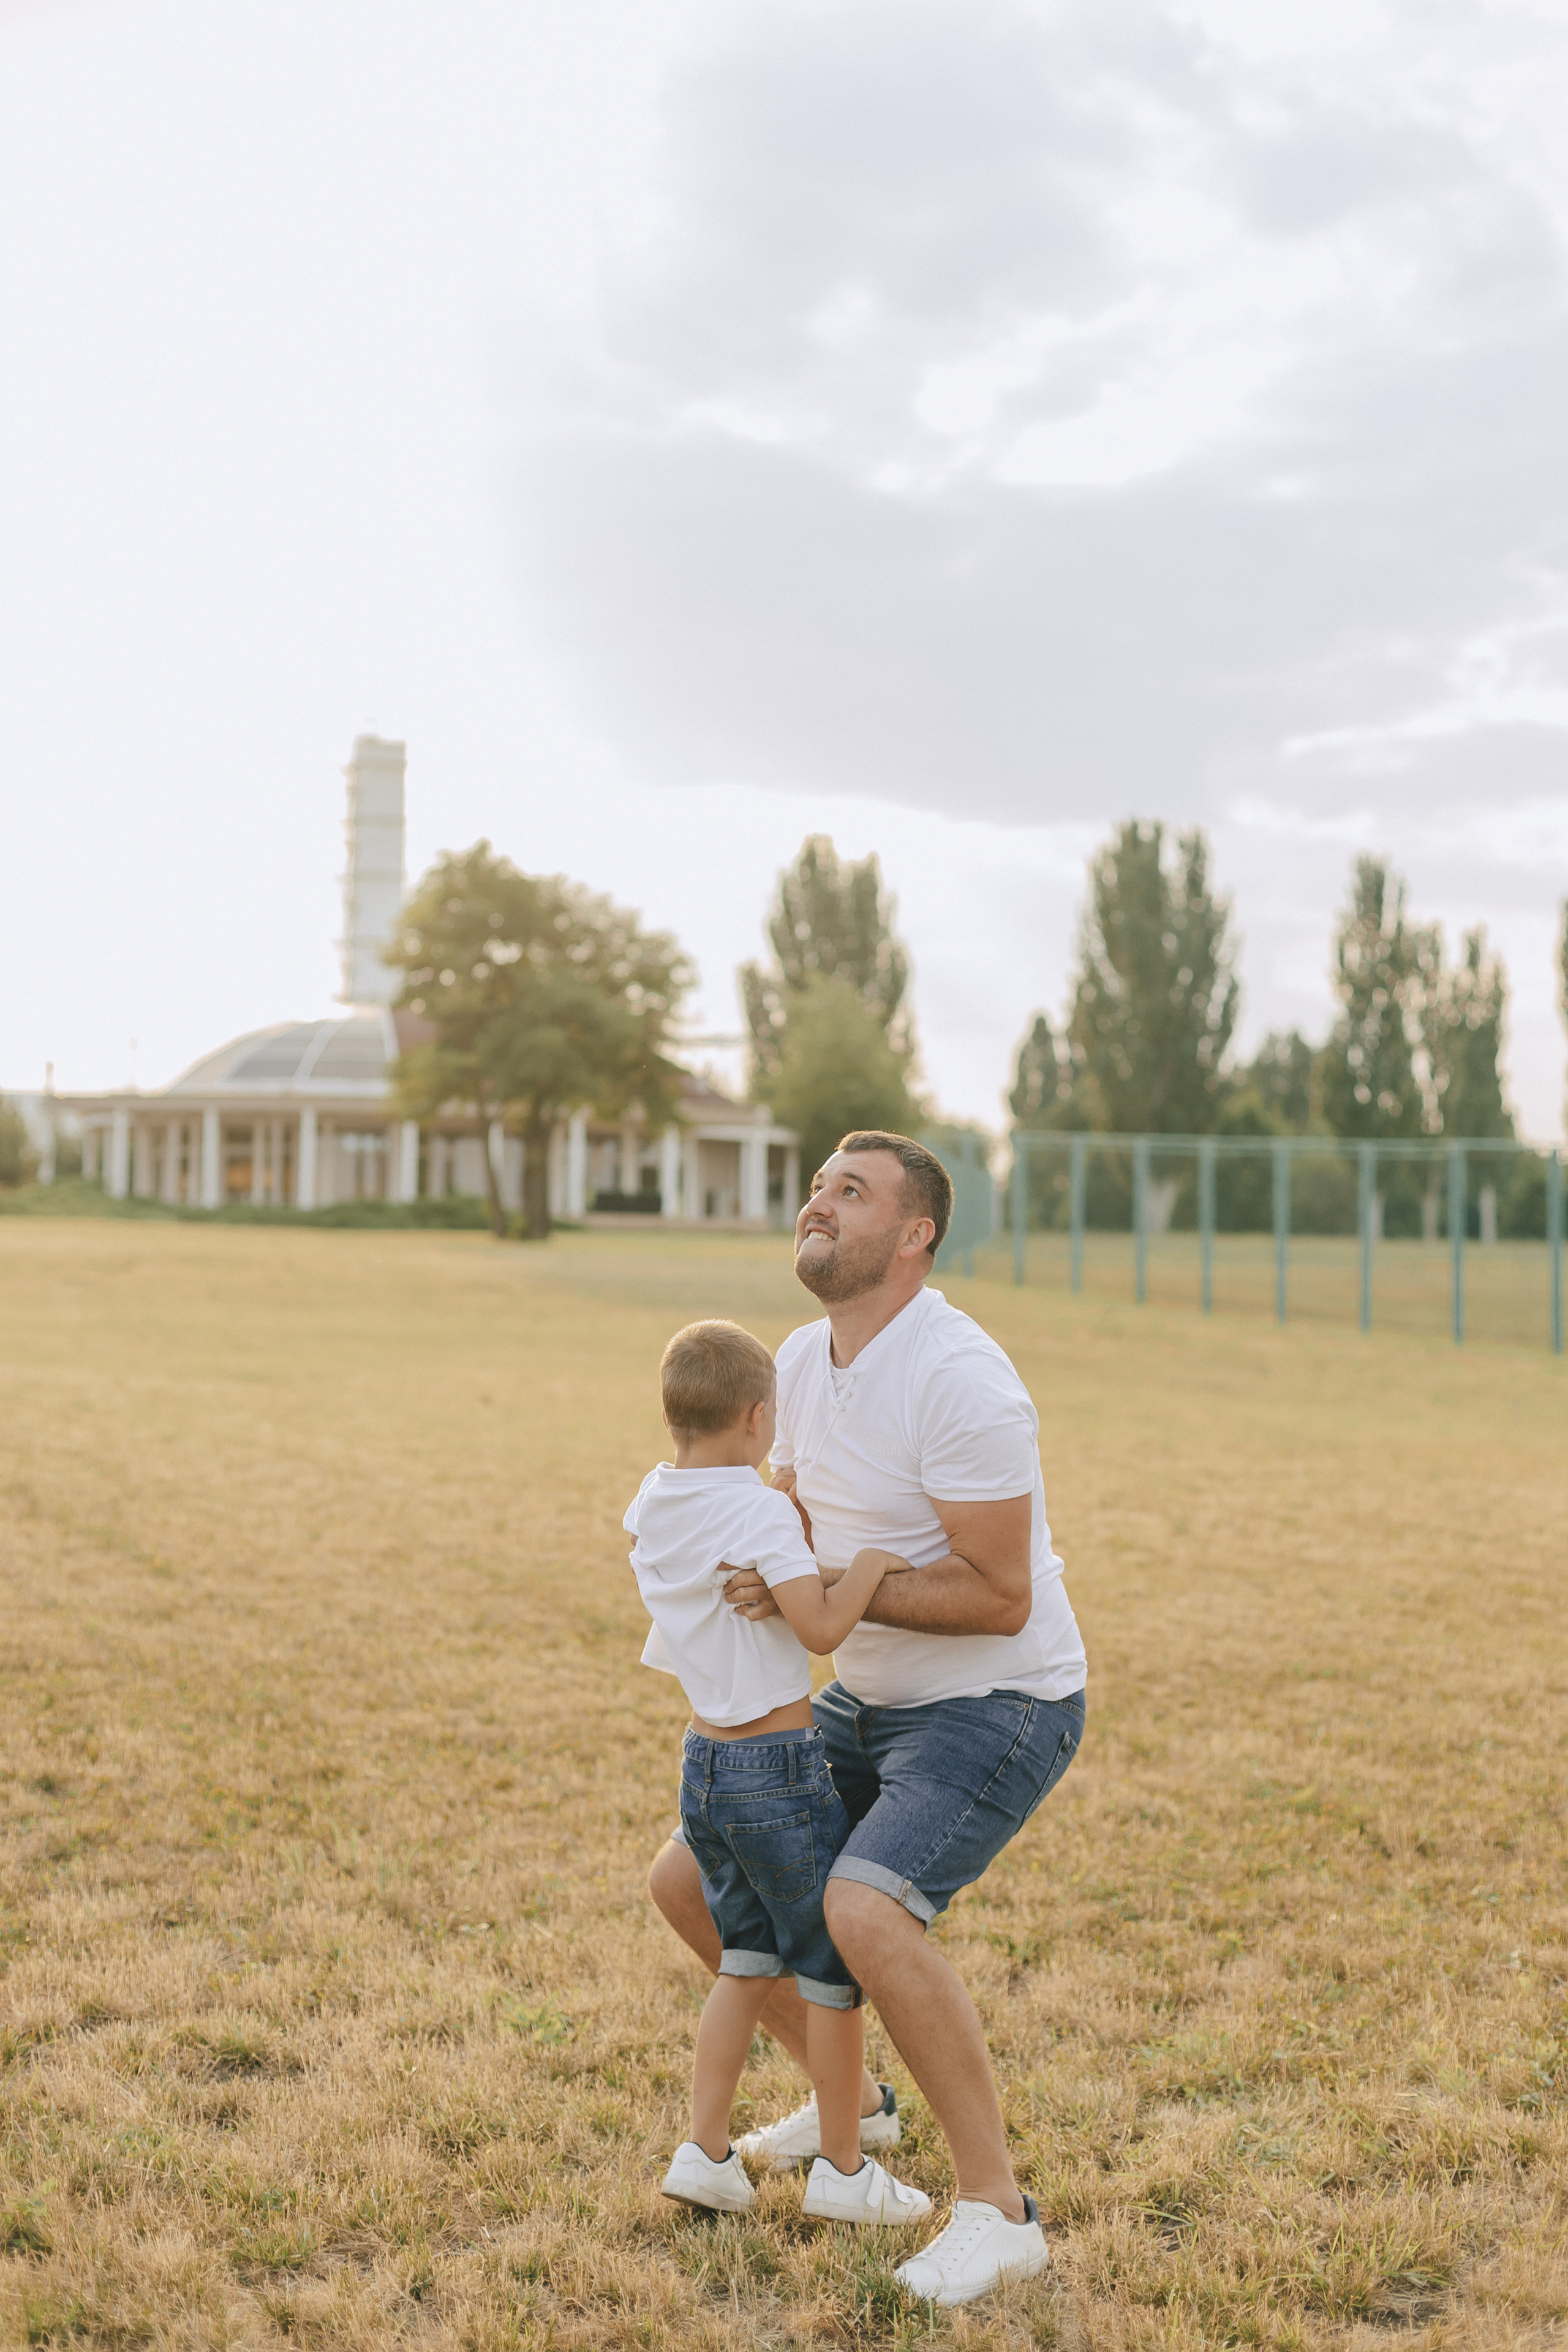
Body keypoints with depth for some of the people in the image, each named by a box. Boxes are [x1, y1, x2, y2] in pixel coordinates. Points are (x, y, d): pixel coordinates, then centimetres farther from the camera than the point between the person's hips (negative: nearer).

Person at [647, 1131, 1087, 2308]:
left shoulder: (959, 1380, -25)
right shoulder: (804, 1361, 2)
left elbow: (999, 1596, -24)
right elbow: (796, 1529, 15)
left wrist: (827, 1589, -25)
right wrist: (746, 1562, -8)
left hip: (1000, 1705, -9)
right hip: (870, 1698, 9)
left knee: (864, 1911, -31)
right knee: (688, 1880, 10)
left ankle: (998, 2210, -15)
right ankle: (849, 2097, 31)